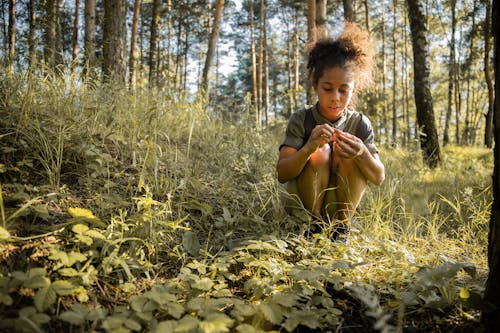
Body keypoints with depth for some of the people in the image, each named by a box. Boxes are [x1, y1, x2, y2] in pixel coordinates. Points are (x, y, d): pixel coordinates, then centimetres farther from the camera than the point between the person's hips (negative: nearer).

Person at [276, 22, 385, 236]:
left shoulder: (360, 124, -6)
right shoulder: (301, 120, -13)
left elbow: (379, 178, -12)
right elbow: (282, 174, -22)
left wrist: (362, 153, -34)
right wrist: (308, 148, -41)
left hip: (338, 206, 2)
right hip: (303, 207, -2)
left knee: (349, 156, -23)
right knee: (320, 151, -26)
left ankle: (341, 225, -9)